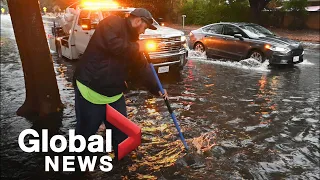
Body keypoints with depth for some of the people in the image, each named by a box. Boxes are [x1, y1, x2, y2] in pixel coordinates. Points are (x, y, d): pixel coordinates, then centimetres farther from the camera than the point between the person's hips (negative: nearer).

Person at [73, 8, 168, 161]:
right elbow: (113, 45, -28)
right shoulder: (112, 23, -9)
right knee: (86, 131, 7)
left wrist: (157, 90, 11)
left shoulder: (132, 41, 13)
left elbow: (142, 68, 14)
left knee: (121, 131, 12)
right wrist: (136, 48, -11)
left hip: (115, 94, 8)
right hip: (91, 90, -7)